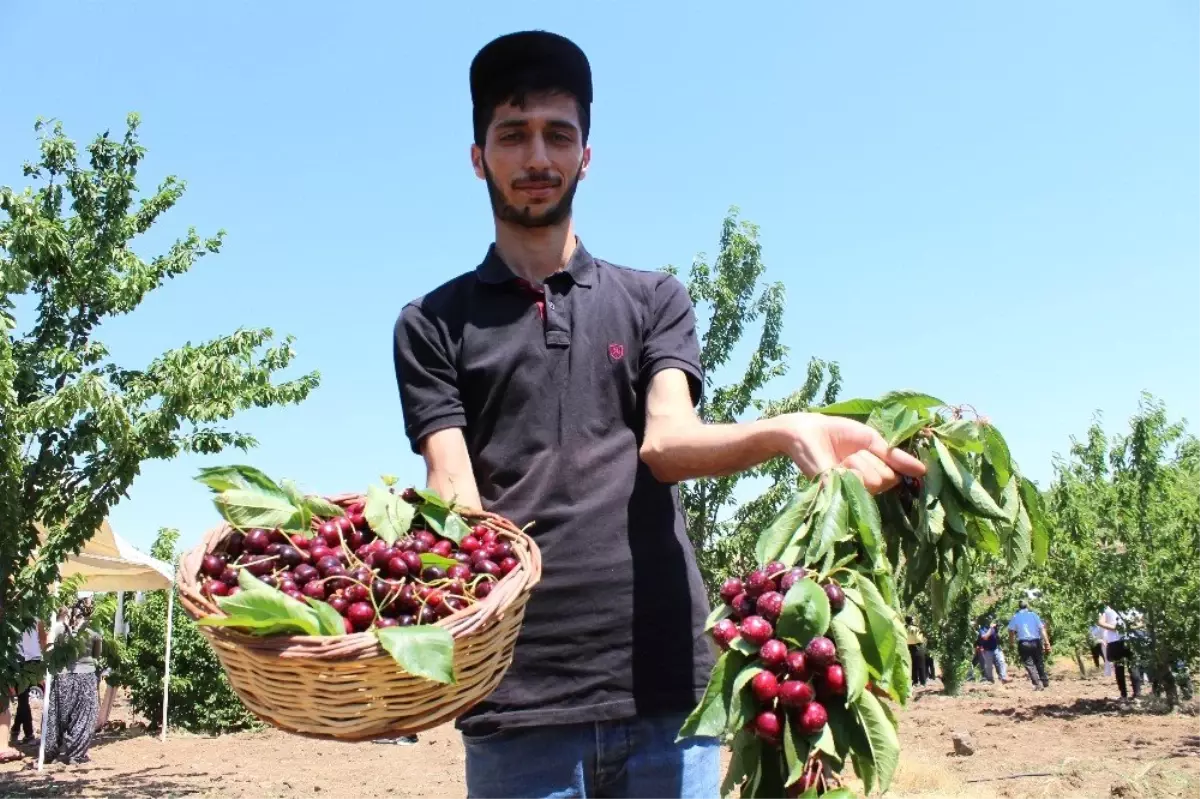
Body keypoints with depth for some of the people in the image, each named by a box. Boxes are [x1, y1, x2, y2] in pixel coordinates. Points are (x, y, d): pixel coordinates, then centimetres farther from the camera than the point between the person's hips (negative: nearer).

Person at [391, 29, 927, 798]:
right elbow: (455, 491, -2)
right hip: (516, 701, -1)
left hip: (666, 684, 1)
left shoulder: (654, 300, 13)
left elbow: (668, 441, -4)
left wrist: (784, 431, -25)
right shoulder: (432, 324, 10)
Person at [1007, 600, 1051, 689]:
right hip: (1036, 642, 2)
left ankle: (1038, 684, -10)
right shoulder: (1034, 615, 6)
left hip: (1024, 643, -2)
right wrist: (1047, 643, -3)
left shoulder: (1015, 617, 4)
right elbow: (1042, 628, -2)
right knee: (1040, 663, 17)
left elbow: (1011, 631, 0)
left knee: (1029, 664, 0)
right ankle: (1045, 682, 25)